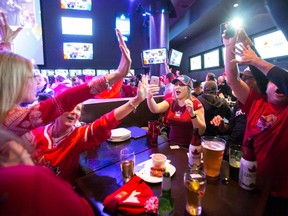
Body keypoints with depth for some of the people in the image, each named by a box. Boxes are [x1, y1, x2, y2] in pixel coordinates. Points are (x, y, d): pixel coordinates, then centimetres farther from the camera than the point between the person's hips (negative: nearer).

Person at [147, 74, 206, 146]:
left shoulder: (196, 104, -7)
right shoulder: (170, 101, 3)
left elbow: (201, 131, -12)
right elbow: (155, 109, -15)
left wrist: (192, 113, -25)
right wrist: (150, 97, -33)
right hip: (171, 143, 3)